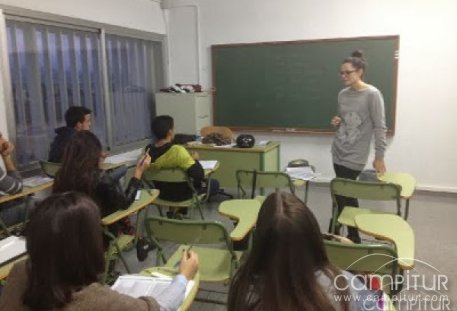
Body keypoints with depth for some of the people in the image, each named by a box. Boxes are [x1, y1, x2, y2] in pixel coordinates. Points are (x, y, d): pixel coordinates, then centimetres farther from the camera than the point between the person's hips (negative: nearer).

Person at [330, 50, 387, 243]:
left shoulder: (372, 94, -12)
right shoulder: (342, 94, 8)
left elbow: (379, 127, -12)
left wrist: (379, 157, -13)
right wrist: (336, 122, -2)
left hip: (355, 156, -6)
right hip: (338, 152, 6)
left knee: (342, 196, -5)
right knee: (347, 195, 13)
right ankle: (353, 237, 27)